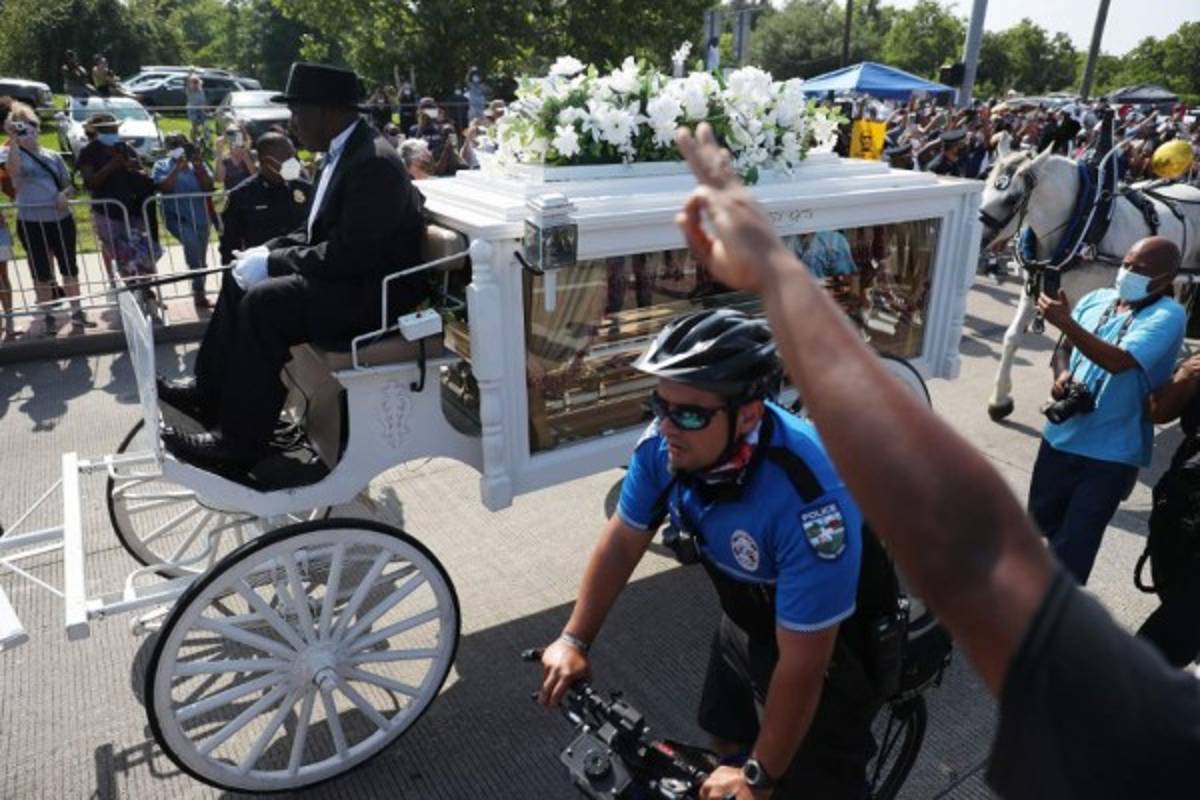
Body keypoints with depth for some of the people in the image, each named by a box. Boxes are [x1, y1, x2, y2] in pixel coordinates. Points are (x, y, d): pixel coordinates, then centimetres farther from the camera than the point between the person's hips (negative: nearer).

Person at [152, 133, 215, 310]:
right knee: (191, 242, -33)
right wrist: (178, 168, -19)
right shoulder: (162, 166, 5)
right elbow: (163, 187, -13)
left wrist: (199, 166, -15)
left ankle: (199, 295, 24)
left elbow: (208, 186, -3)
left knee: (201, 260, 9)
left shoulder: (198, 164, 12)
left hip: (201, 217, 4)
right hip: (177, 216, -4)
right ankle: (199, 292, -27)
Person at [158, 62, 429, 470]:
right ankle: (209, 393, 19)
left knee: (263, 302, -24)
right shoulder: (344, 151, 10)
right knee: (240, 281, 12)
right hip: (347, 273, 11)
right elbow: (316, 229, 18)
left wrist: (273, 261, -17)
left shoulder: (373, 163, -22)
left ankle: (239, 444, -13)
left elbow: (347, 256, -27)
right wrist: (265, 252, 2)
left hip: (373, 293, -11)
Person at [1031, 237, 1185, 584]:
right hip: (1061, 436, 6)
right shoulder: (1096, 300, 4)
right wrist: (1062, 375, -8)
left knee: (1073, 545, 0)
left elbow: (1119, 361, -28)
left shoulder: (1168, 316, -14)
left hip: (1109, 453, -6)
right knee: (1042, 518, 24)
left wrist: (1065, 322, -35)